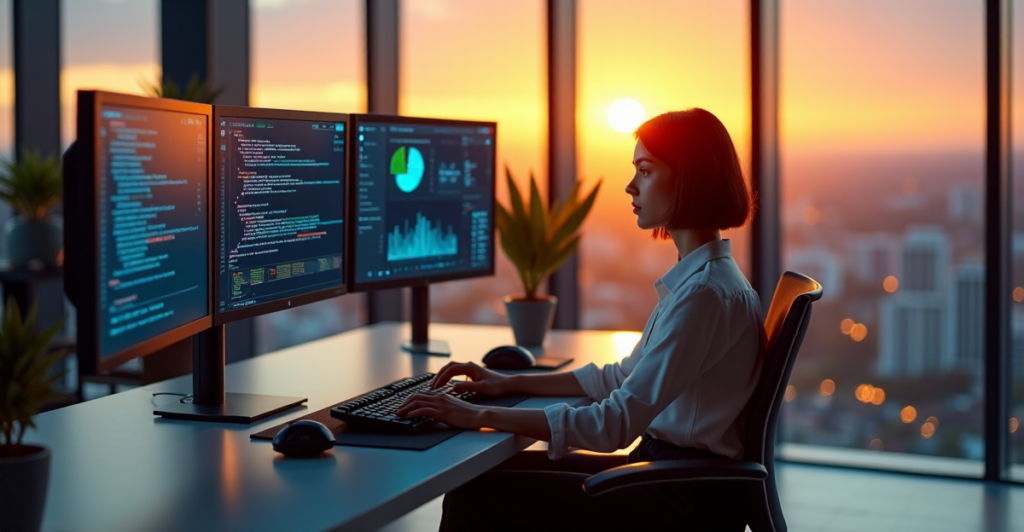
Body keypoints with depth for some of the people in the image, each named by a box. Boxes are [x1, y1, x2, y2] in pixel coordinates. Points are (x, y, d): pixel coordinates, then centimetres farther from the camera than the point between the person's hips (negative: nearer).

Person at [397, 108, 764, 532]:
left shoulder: (706, 293, -21)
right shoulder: (697, 277, 12)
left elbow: (615, 424, -25)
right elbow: (624, 378, 19)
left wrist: (482, 416, -22)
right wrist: (511, 383, 12)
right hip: (666, 468, 10)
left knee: (476, 495, -12)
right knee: (492, 471, 8)